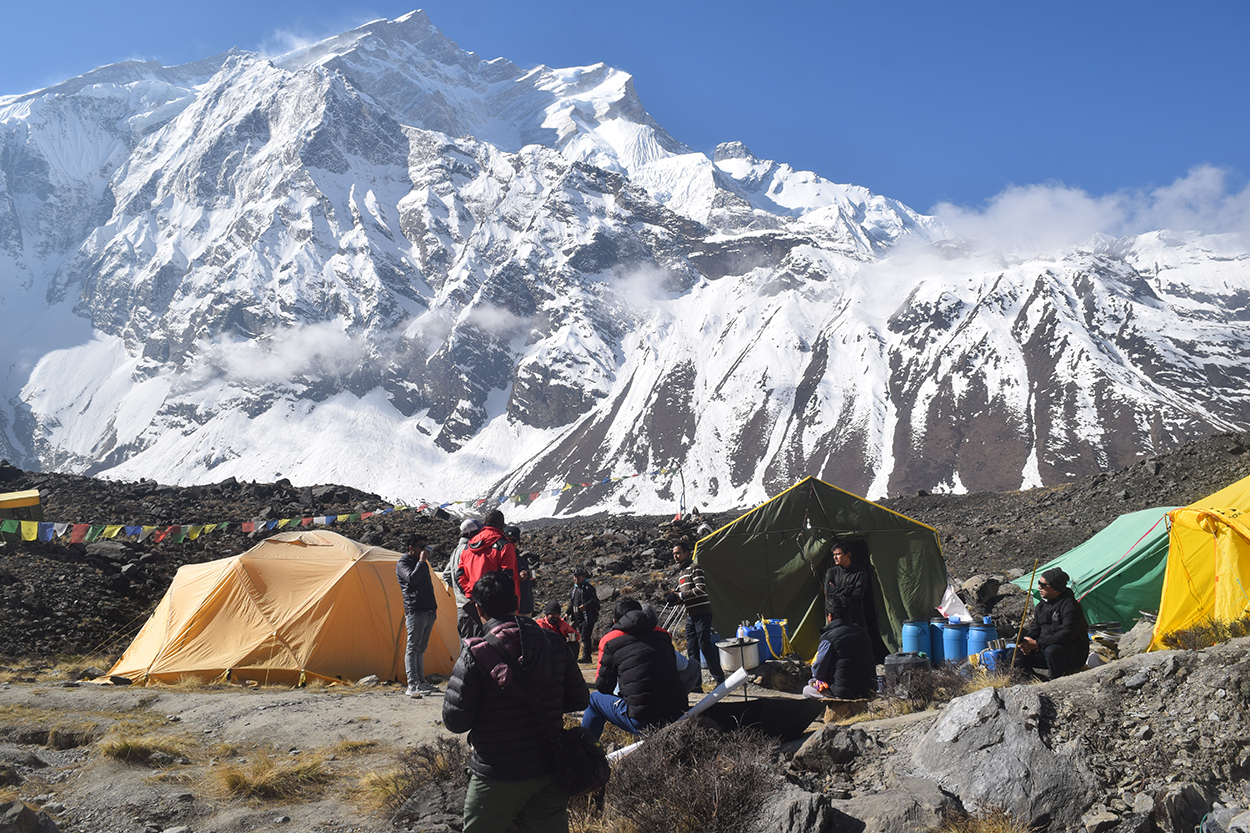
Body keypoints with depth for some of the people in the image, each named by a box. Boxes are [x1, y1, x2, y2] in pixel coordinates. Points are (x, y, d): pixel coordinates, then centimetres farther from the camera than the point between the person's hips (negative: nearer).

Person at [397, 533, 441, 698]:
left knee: (420, 648, 12)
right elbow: (412, 579, -22)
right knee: (413, 648, -7)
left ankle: (421, 683, 15)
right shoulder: (403, 564, -3)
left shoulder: (422, 563, 22)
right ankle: (412, 686, -9)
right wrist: (422, 561, -14)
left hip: (429, 611, 8)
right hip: (415, 611, -8)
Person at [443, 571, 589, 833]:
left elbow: (455, 722, -13)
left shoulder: (477, 654, -15)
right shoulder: (554, 644, -1)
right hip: (549, 772, 4)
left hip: (497, 776, -4)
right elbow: (579, 701, 8)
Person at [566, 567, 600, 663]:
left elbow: (594, 600, -18)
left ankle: (586, 656, -12)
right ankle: (587, 656, 16)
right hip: (578, 618, 9)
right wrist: (567, 612, 18)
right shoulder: (575, 588, 20)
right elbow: (572, 603, 27)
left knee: (585, 636, -12)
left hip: (587, 617, -9)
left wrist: (586, 606, -32)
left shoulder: (588, 588, -7)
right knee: (583, 637, 10)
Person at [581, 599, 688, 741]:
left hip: (642, 723, -4)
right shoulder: (663, 635, 13)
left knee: (594, 698, 19)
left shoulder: (611, 641, 2)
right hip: (678, 716, 4)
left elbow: (602, 686, 8)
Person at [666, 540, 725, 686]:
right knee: (691, 648, 7)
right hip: (690, 614, 9)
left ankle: (720, 679, -6)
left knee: (704, 645, -11)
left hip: (702, 613, -9)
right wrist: (675, 598, 6)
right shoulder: (681, 573, 21)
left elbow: (701, 589, -18)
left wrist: (681, 596, -13)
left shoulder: (695, 568, -7)